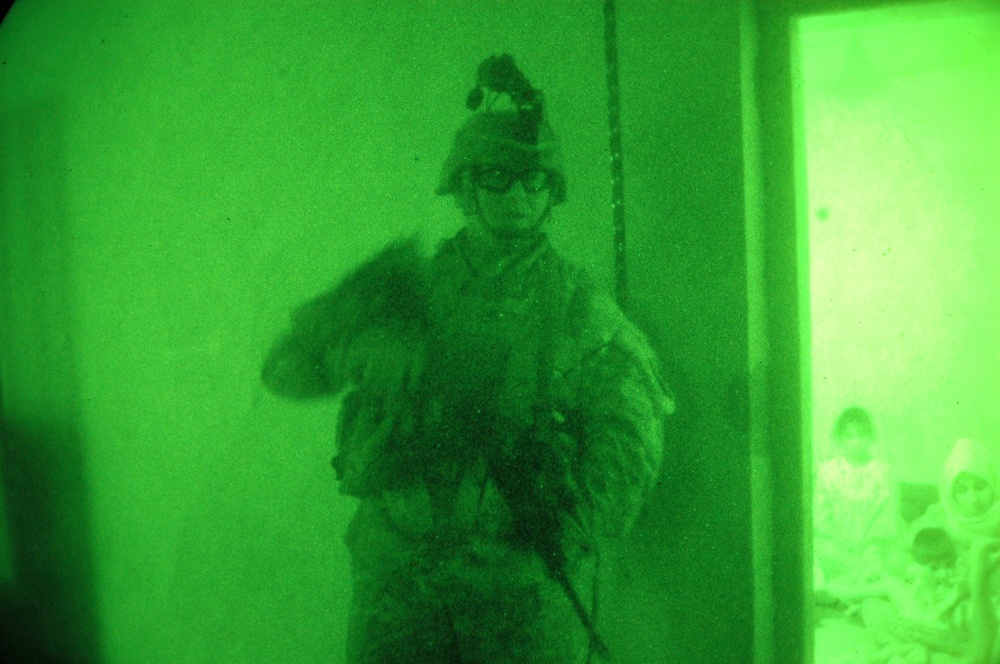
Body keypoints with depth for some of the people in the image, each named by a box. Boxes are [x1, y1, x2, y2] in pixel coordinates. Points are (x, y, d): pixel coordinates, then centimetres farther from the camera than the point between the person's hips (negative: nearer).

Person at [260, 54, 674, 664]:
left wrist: (584, 522, -18)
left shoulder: (578, 305, 4)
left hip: (526, 572, -1)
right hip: (400, 562, 2)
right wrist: (351, 304, -8)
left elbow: (628, 431, -2)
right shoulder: (408, 287, 8)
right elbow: (288, 372, 9)